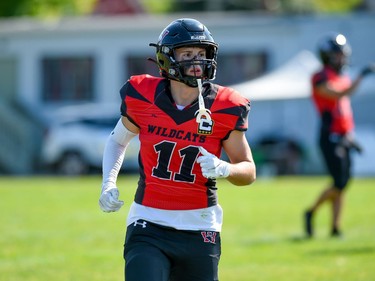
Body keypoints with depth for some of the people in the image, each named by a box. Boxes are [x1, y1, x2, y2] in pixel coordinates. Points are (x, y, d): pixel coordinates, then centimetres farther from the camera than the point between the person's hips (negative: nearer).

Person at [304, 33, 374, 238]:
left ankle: (335, 227, 11)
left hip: (342, 138, 8)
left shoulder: (343, 77, 15)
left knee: (342, 183, 6)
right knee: (339, 183, -10)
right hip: (330, 138, -8)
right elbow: (339, 95, -28)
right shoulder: (321, 79, -12)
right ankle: (311, 213, 8)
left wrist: (350, 137, 20)